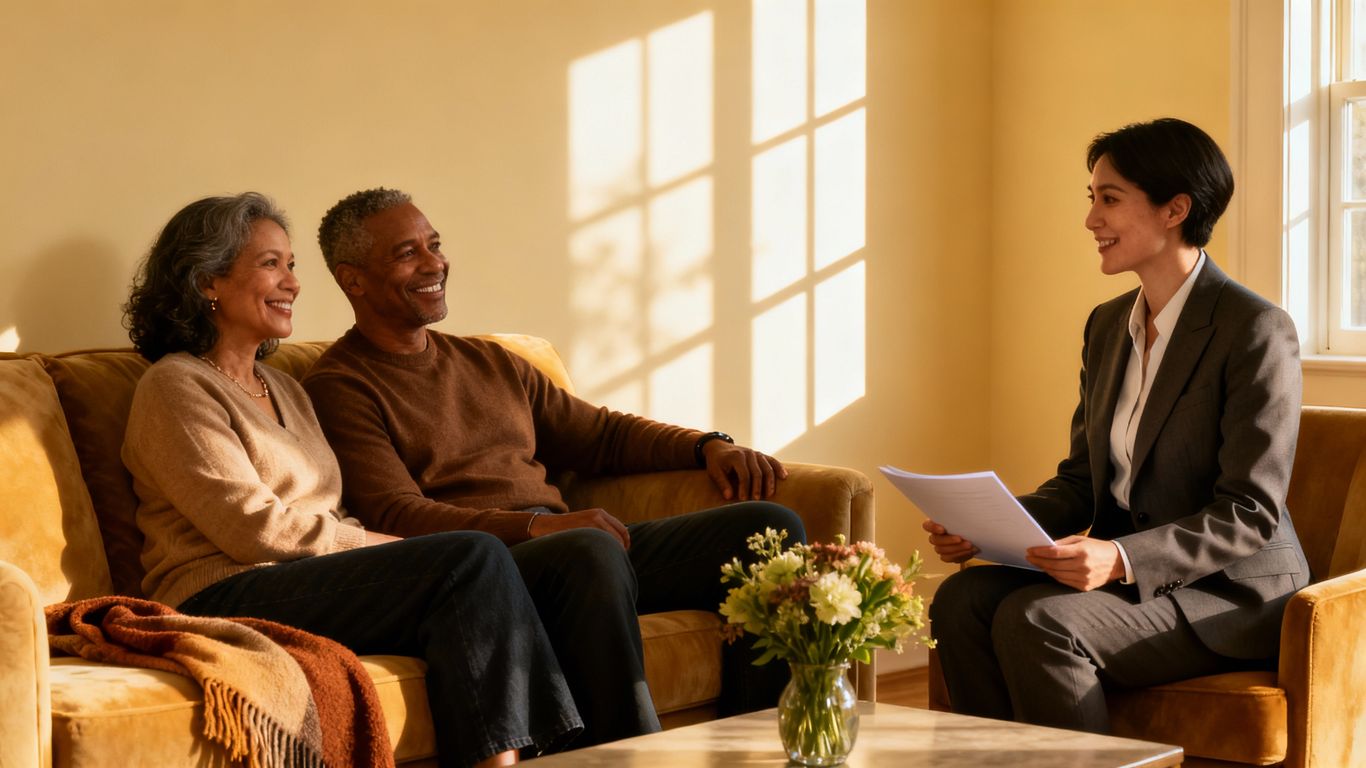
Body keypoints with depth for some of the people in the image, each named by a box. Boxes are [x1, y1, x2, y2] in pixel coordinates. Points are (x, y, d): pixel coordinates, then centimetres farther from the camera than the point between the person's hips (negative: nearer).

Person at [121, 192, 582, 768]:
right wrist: (393, 547, -9)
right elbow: (257, 529, -11)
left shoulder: (284, 390, 26)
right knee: (475, 559, -23)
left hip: (315, 583, 7)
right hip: (225, 599, -7)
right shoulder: (176, 386, -1)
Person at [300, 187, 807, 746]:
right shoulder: (338, 388, 2)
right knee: (592, 549, -40)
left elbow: (600, 433, 28)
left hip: (587, 551, 8)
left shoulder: (490, 362, 27)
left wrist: (707, 447, 9)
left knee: (768, 526, -8)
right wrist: (536, 527, -23)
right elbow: (394, 515, -11)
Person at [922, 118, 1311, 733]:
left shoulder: (1257, 330, -13)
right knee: (961, 601, -17)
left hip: (1232, 593, -7)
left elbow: (1251, 514, -17)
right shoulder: (1108, 325, 12)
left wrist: (1122, 560, -29)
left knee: (1035, 620, -28)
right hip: (1125, 579, 7)